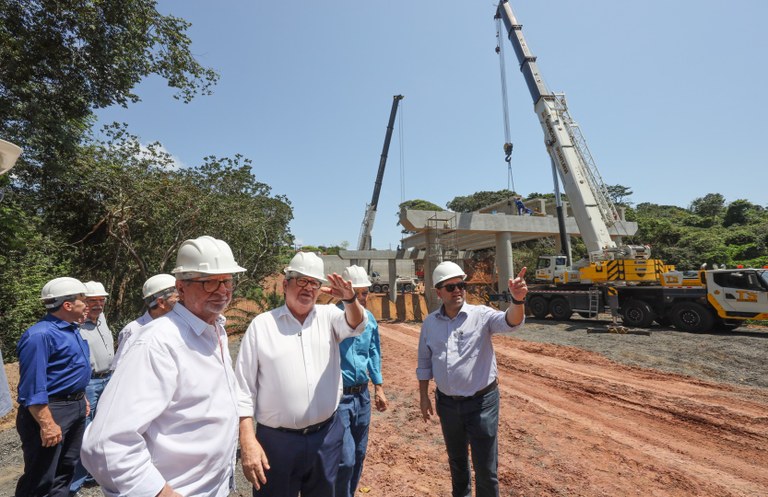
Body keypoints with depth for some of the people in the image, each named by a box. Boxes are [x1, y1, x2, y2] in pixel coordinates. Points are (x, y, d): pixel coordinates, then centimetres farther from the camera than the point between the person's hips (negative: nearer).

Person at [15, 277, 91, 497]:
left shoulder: (71, 329, 9)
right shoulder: (41, 335, -21)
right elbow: (33, 386, -23)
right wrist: (47, 424, -24)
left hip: (76, 409, 9)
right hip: (50, 411, -9)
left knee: (66, 468, 20)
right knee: (41, 479, 4)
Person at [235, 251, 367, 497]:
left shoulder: (328, 316, 2)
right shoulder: (262, 324, -4)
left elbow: (356, 325, -18)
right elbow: (243, 387, -4)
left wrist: (350, 299, -38)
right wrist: (247, 441, -10)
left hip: (327, 437, 3)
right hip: (276, 440, -2)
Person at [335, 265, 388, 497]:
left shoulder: (370, 319, 2)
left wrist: (378, 387, 14)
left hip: (362, 395, 6)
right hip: (338, 396, -6)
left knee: (359, 455, 20)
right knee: (345, 460, -2)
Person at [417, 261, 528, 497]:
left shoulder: (481, 315, -13)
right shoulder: (429, 323, -3)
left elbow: (510, 322, -33)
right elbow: (424, 362, 7)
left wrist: (518, 300, -53)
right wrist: (424, 396, 7)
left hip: (481, 402, -3)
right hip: (447, 403, 4)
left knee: (486, 467, 8)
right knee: (456, 458, 26)